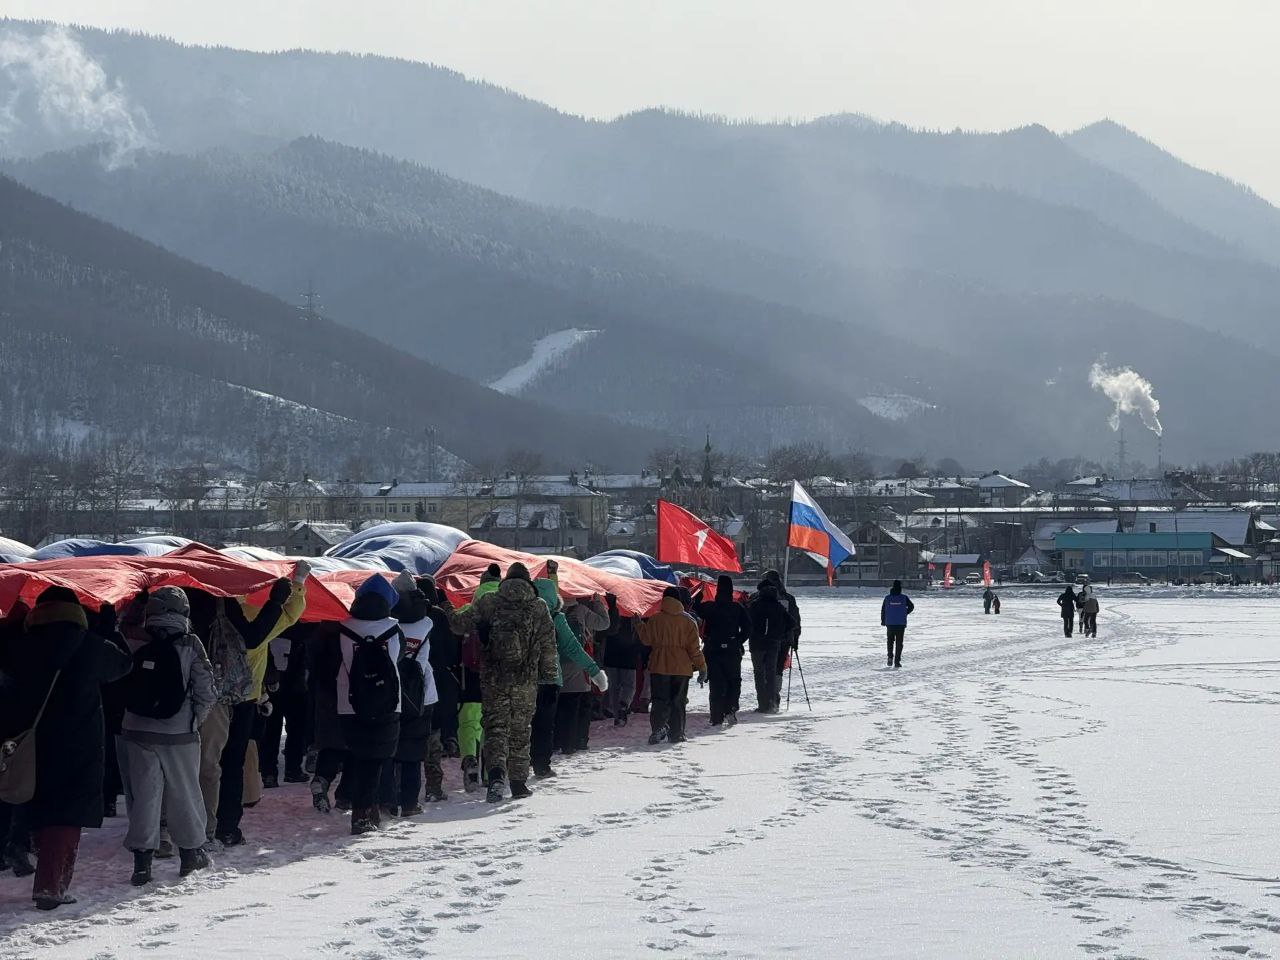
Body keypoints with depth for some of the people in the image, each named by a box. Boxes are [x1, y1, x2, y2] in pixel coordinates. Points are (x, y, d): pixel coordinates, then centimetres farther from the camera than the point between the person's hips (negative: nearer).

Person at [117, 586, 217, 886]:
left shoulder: (137, 648, -4)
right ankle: (191, 852, 24)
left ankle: (142, 858, 1)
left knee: (142, 794, 6)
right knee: (184, 793, 13)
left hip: (138, 733, 1)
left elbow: (125, 691, 0)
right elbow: (205, 692, -8)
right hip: (179, 734, -1)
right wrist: (195, 720, 6)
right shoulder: (189, 646, -9)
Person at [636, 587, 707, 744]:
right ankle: (676, 733, 9)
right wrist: (702, 667, 4)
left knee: (659, 700, 3)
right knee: (678, 702, 9)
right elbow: (694, 647, -3)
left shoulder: (654, 619, -4)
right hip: (681, 668, 0)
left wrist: (639, 625, 23)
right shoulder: (688, 621, -3)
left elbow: (646, 639, 6)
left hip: (659, 667, 0)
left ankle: (658, 728, -16)